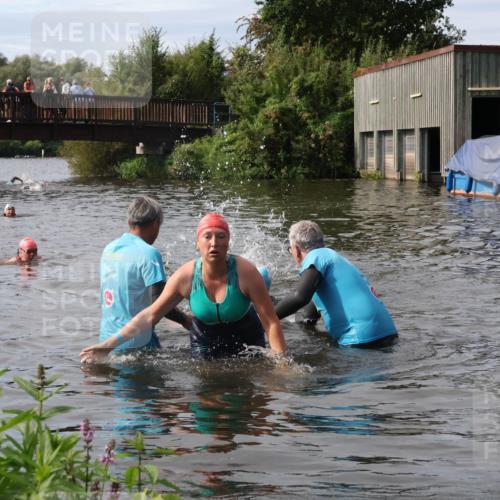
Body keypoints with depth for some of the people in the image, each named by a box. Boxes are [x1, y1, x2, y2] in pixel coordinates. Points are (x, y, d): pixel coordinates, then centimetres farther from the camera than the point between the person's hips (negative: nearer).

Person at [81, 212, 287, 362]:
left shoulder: (245, 272, -26)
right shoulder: (186, 276, -20)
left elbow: (271, 322, -21)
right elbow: (150, 315, -12)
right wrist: (108, 344, -16)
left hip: (247, 344, -2)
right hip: (204, 345, 2)